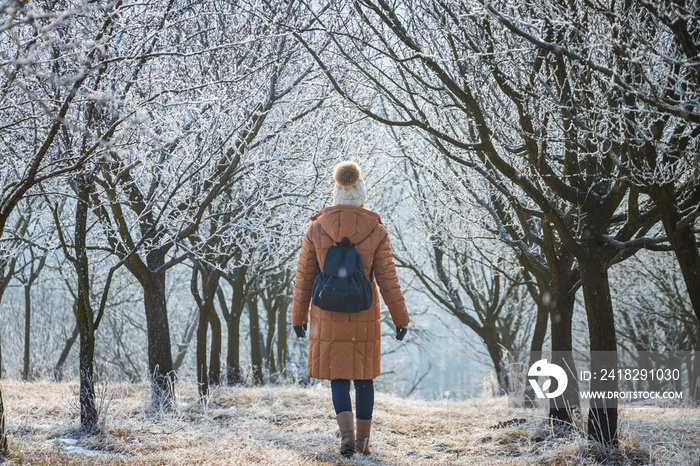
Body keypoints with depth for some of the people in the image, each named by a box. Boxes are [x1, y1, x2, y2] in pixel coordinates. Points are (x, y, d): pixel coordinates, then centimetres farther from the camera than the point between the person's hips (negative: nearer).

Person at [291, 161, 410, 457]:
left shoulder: (316, 229, -6)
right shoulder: (375, 230, -8)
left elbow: (304, 277, -2)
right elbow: (387, 279, -6)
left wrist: (299, 316, 8)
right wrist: (400, 319, 3)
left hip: (328, 316, 0)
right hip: (364, 317, 0)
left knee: (338, 376, 9)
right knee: (364, 376, 16)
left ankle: (347, 435, -11)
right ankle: (363, 439, 21)